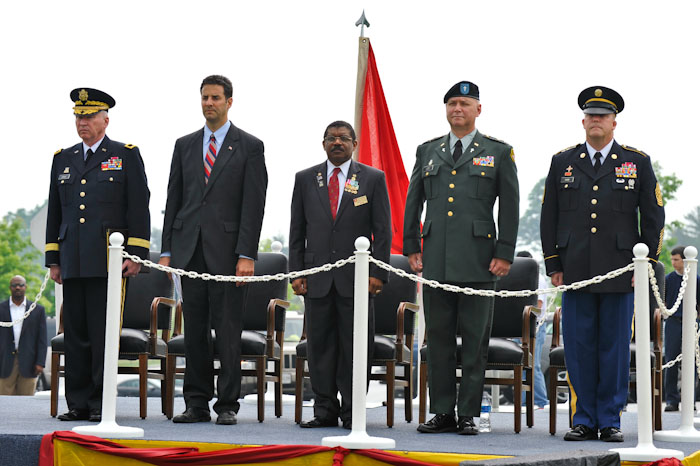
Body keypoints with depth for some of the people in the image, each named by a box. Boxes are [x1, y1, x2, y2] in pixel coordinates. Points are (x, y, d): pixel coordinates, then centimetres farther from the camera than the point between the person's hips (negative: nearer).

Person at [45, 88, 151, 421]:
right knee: (75, 334, 4)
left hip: (108, 261, -4)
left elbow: (139, 208, 1)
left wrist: (136, 255, -7)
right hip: (73, 263, 4)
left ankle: (101, 404, 1)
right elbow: (55, 212, 19)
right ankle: (78, 404, 8)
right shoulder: (63, 159, 17)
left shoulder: (126, 156, 5)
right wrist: (53, 259, 14)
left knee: (104, 332, -5)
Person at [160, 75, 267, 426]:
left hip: (227, 252, -4)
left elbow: (254, 204, -4)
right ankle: (196, 404, 11)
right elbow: (173, 200, 13)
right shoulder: (185, 145, 14)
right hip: (190, 249, 4)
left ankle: (228, 405, 5)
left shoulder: (249, 147, 2)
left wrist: (246, 255, -12)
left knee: (228, 331, -2)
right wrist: (166, 250, 6)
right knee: (194, 331, 5)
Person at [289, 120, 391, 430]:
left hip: (356, 277, -2)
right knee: (320, 345, 3)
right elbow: (297, 230, 11)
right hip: (317, 277, 2)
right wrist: (296, 272, 3)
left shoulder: (373, 179, 5)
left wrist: (378, 273, -5)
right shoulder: (305, 179, 11)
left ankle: (352, 412, 7)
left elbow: (382, 230, 3)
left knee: (355, 346, 0)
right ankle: (324, 410, 11)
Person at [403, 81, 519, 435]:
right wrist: (411, 247, 9)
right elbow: (413, 202, 18)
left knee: (475, 341, 0)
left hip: (478, 262, -3)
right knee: (438, 339, 4)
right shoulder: (428, 151, 15)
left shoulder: (498, 153, 7)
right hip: (436, 260, 3)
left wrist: (505, 254, -2)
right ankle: (443, 413, 11)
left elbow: (510, 207, 5)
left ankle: (468, 415, 6)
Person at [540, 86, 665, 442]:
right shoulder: (562, 162, 11)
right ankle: (584, 421, 9)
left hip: (621, 273, -1)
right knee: (578, 347, 1)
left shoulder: (637, 162, 7)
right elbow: (549, 216, 12)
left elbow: (653, 217, 8)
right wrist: (553, 264, 5)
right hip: (575, 273, 1)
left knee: (615, 347, 2)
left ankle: (610, 420, 9)